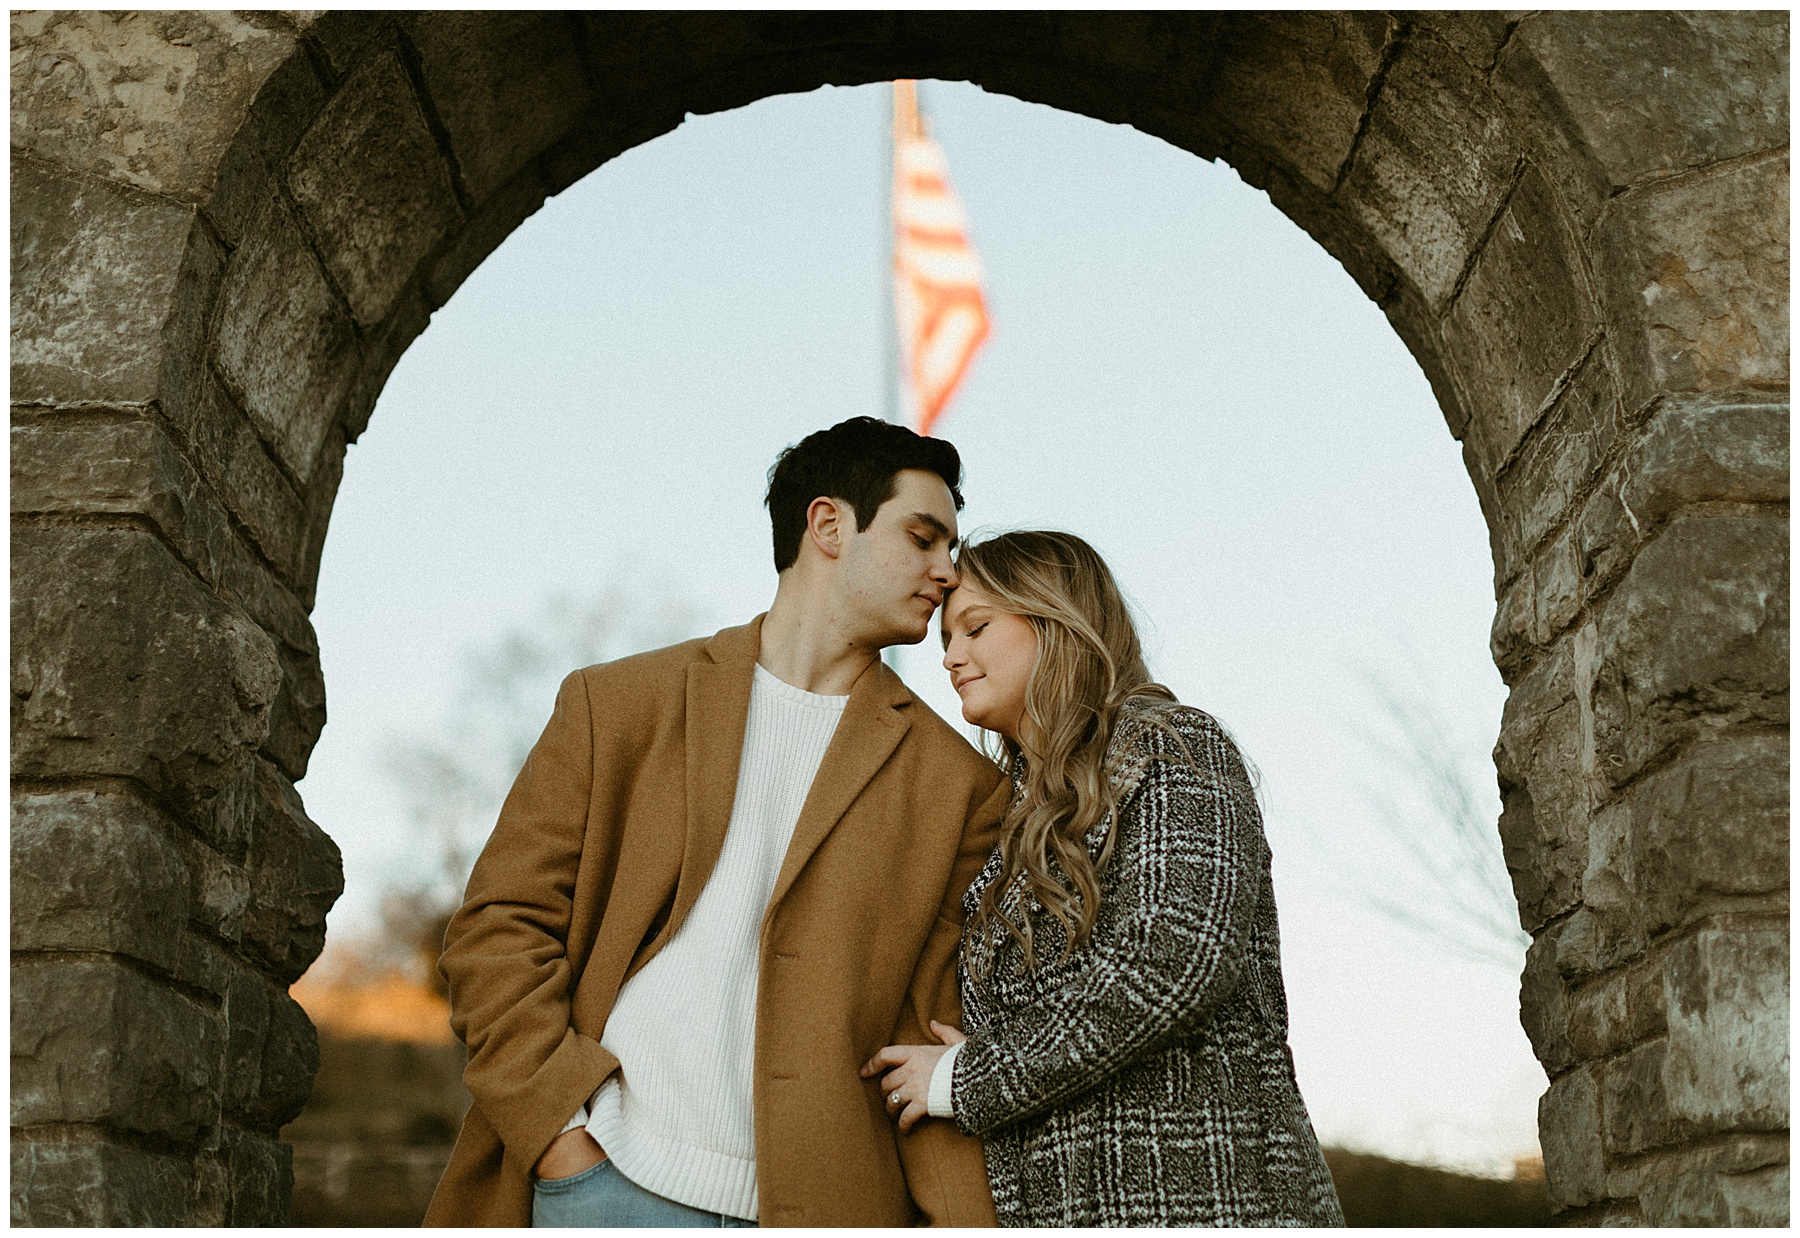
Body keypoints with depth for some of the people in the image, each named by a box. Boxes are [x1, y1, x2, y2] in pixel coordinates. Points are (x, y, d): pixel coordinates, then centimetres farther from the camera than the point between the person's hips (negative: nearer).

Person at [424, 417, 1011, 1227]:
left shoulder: (958, 787, 9)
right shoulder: (619, 705, 8)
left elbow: (935, 1035, 7)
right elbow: (497, 924, 5)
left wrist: (962, 1221, -5)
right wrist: (559, 1126, -6)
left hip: (821, 1204, 1)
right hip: (609, 1186, -1)